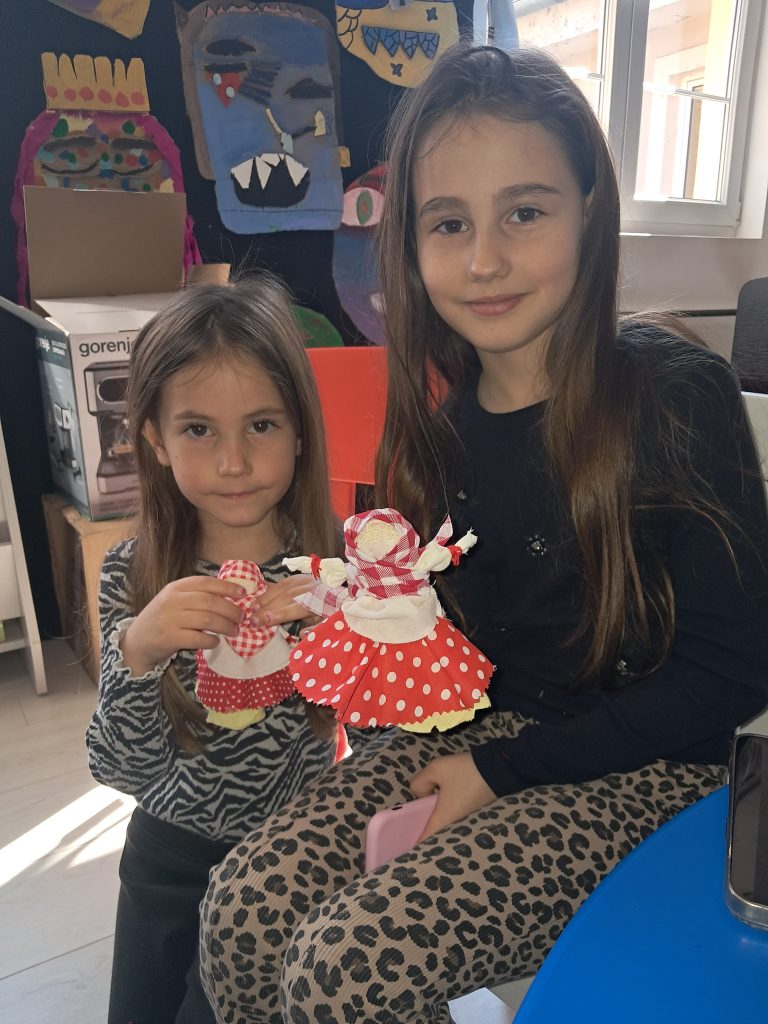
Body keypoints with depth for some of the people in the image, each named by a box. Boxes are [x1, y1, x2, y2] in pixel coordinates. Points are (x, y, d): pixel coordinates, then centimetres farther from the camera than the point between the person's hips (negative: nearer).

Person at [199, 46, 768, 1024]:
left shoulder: (676, 393, -15)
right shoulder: (442, 412, 1)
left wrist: (504, 771, -14)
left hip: (638, 769, -4)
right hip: (480, 729, 5)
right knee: (247, 902, -14)